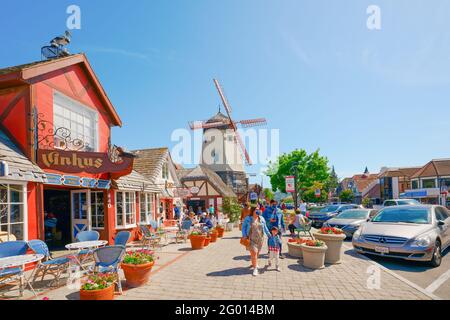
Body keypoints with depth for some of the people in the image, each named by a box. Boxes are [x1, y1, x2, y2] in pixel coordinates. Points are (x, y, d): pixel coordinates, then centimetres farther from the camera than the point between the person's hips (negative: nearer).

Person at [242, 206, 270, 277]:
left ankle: (254, 263, 38)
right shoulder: (248, 218, -4)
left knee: (257, 252, 11)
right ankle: (255, 269, -4)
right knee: (254, 253, -11)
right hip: (251, 239, -4)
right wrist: (244, 235, -6)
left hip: (260, 239, 4)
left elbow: (265, 227, 15)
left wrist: (269, 234, 12)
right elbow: (243, 227, 3)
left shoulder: (261, 218, 6)